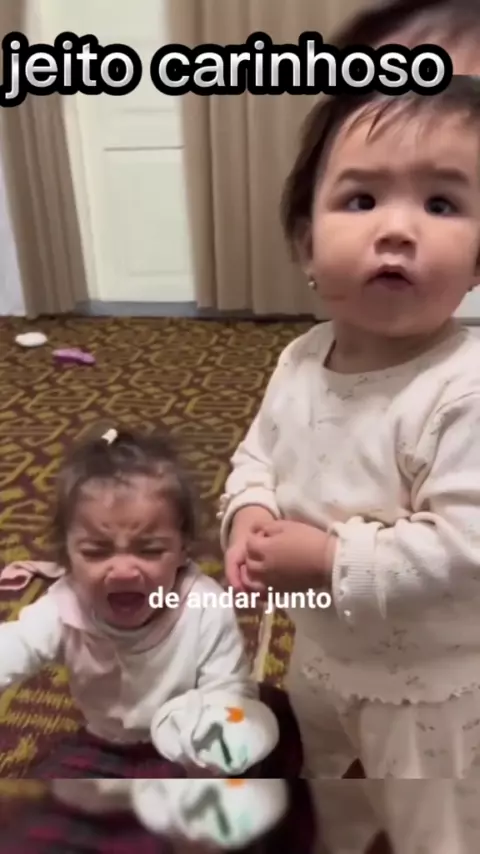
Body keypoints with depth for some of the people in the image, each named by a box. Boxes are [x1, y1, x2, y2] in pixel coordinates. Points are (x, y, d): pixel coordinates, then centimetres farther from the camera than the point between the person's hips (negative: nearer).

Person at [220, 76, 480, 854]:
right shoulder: (300, 361, -12)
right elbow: (257, 454, 0)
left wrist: (330, 561, -32)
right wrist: (248, 517, -19)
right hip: (317, 647, 8)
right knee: (308, 761, 39)